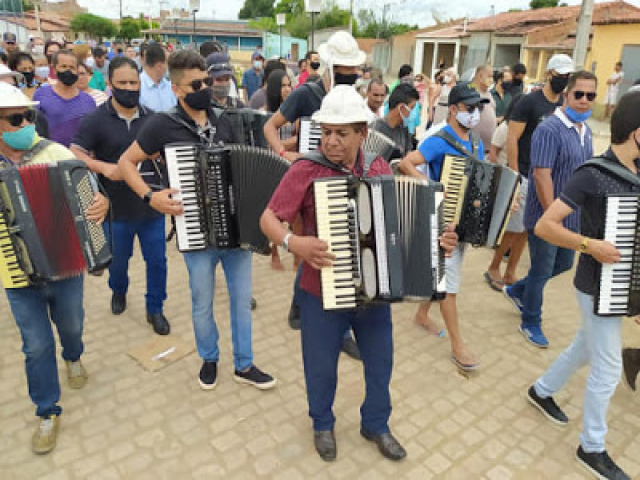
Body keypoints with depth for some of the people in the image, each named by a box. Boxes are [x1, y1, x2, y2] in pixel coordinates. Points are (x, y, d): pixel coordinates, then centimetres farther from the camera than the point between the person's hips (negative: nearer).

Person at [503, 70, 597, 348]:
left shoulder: (585, 130, 9)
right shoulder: (550, 129, -19)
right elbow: (541, 175, -24)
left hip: (572, 216, 8)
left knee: (563, 264, 20)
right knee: (542, 272, 5)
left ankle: (516, 291, 40)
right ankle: (531, 323, 25)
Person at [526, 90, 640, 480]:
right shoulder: (592, 175, -22)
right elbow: (544, 226, -25)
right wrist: (589, 244, -31)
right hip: (598, 288, -8)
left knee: (586, 349, 24)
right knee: (607, 370, 5)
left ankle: (542, 391, 47)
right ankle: (593, 448, 25)